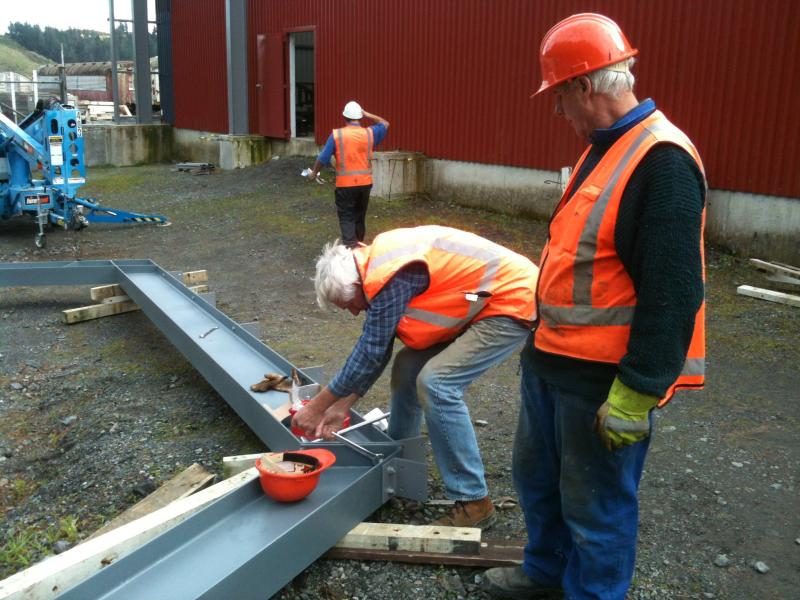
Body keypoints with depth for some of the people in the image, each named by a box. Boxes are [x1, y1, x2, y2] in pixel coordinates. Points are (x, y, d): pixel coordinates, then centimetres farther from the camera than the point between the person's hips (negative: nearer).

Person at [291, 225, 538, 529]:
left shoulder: (391, 277, -25)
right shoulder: (378, 265, 5)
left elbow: (370, 352, -19)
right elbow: (376, 346, 10)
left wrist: (317, 406, -9)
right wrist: (343, 405, 11)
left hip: (512, 301, -10)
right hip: (486, 302, 10)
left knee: (436, 383, -19)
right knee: (408, 366, 10)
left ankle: (473, 502, -10)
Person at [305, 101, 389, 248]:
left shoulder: (337, 135, -8)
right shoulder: (369, 133, -1)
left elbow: (323, 158, -5)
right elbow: (385, 124, 19)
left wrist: (314, 172, 11)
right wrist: (368, 115, 15)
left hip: (345, 184, -3)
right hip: (365, 183, 3)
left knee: (346, 218, 0)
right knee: (359, 216, 18)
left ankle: (351, 248, -15)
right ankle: (358, 246, 31)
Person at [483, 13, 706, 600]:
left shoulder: (662, 161, -22)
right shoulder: (605, 148, 10)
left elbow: (672, 293, -25)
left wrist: (635, 394, -22)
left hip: (603, 380, -10)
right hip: (551, 361, 10)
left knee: (596, 508, 9)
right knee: (537, 478, 25)